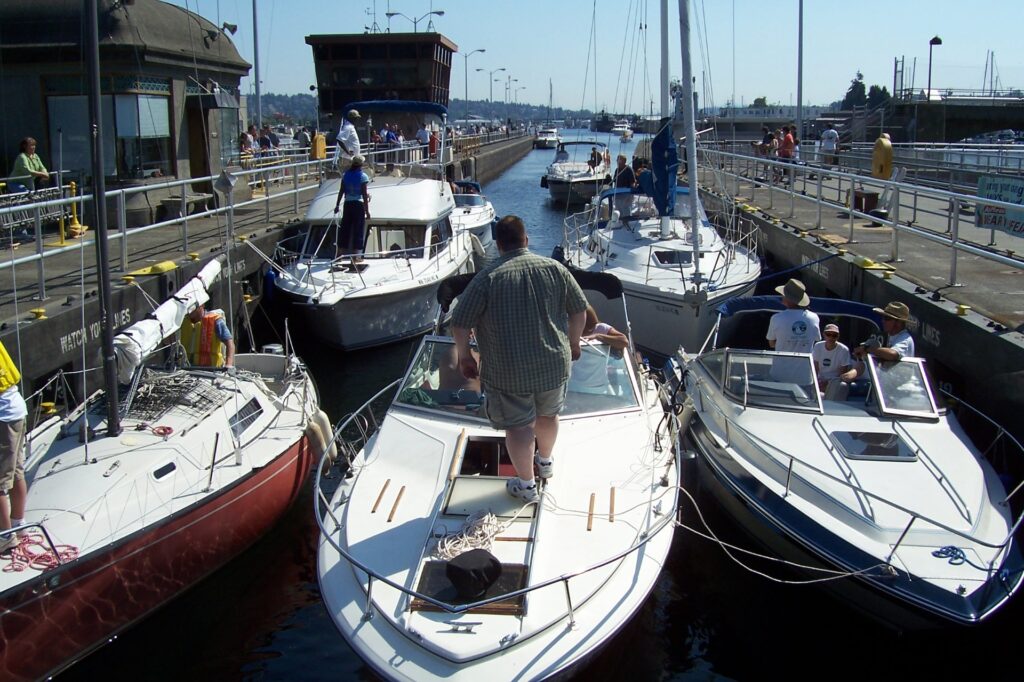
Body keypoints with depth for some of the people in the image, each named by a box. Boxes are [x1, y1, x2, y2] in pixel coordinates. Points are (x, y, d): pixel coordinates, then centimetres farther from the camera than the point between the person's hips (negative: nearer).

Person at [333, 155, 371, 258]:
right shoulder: (363, 176, -8)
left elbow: (341, 191, 5)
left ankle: (341, 252, 15)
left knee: (345, 229, 11)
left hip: (348, 203, 4)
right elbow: (365, 194, -11)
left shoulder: (346, 175, 4)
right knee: (358, 230, 1)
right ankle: (357, 254, 1)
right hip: (359, 204, -4)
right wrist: (367, 210, -8)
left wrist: (337, 205, 11)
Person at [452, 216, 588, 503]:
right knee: (547, 415, 25)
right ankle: (545, 462, 47)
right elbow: (579, 310, 4)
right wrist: (573, 342, 20)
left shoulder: (487, 278, -13)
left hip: (508, 371, -4)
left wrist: (464, 355, 5)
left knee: (518, 426, 10)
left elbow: (459, 324, -12)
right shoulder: (555, 268, -3)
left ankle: (526, 484, 21)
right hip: (554, 364, 4)